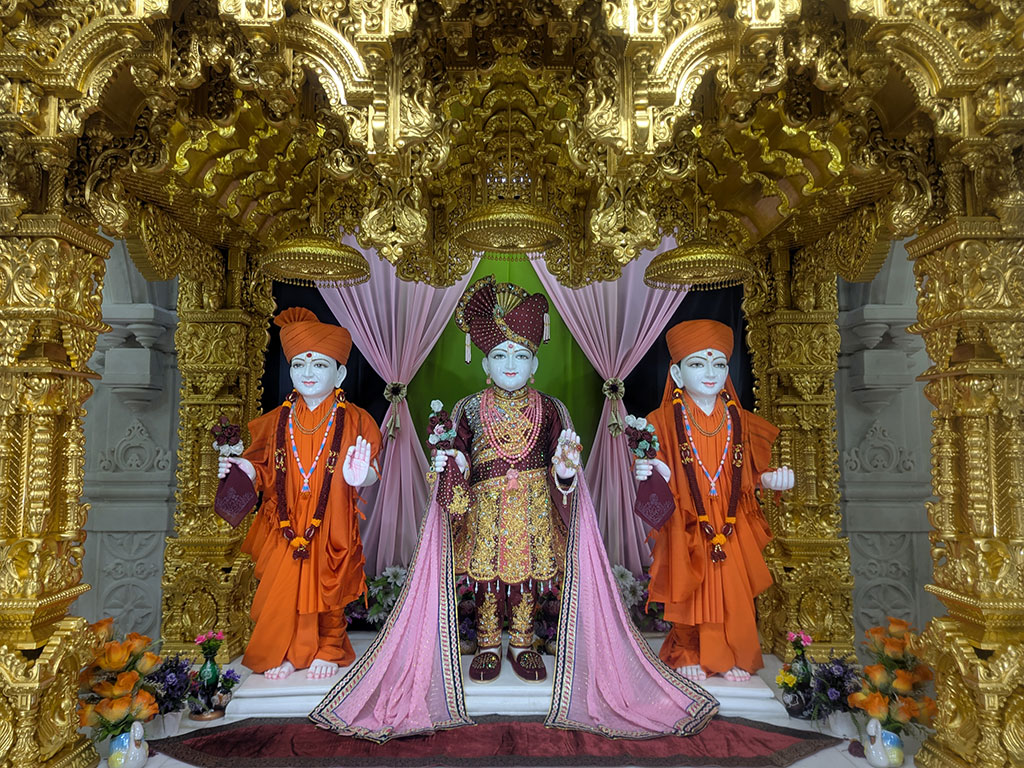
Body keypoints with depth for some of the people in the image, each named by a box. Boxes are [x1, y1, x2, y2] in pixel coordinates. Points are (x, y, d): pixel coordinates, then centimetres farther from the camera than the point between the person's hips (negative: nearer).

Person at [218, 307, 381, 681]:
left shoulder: (353, 420, -4)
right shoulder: (277, 421, 5)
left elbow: (370, 473, -7)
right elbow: (267, 471, 10)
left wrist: (360, 476, -29)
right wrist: (246, 470, -10)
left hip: (331, 527, -2)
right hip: (285, 524, 3)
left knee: (327, 587, 8)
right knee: (281, 589, 5)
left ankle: (328, 650, 30)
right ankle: (283, 652, 28)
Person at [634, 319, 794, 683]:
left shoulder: (740, 421, 5)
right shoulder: (665, 420, -5)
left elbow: (751, 471, 8)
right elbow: (661, 474, -6)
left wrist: (772, 478, -11)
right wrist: (652, 473, -28)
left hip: (731, 528, 3)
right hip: (686, 528, -2)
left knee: (733, 593, 5)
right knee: (690, 593, 5)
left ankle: (733, 657, 28)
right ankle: (689, 655, 28)